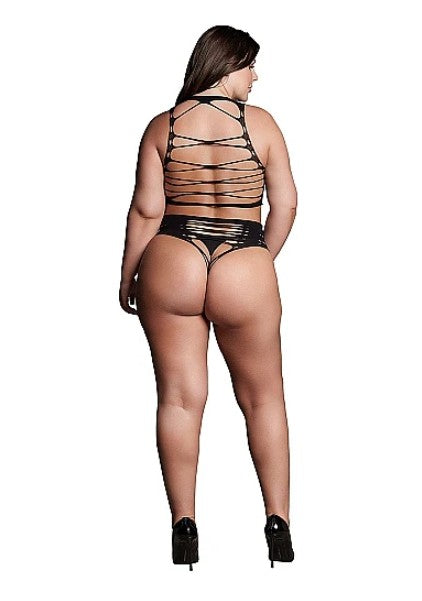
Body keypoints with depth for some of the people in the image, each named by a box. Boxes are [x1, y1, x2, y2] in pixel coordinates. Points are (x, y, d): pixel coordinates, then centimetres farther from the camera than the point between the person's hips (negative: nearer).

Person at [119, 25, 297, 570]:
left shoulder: (162, 126, 2)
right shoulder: (260, 122, 0)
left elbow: (146, 210, 0)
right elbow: (286, 204, 2)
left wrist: (127, 277, 10)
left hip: (171, 265, 1)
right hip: (244, 271, -1)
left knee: (180, 398, 8)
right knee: (264, 398, 13)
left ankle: (184, 526, 10)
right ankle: (279, 523, 14)